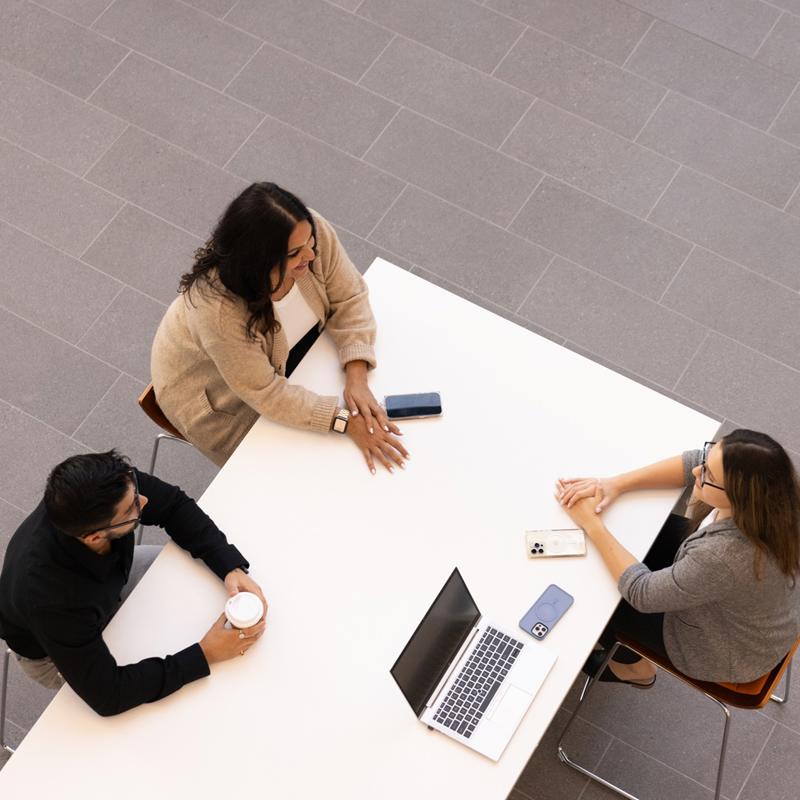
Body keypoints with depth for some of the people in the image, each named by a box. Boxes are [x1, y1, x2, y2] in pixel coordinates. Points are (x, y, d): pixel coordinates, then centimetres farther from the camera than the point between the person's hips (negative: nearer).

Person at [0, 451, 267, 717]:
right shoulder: (51, 599, -45)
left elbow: (174, 504, -14)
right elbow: (108, 696, -35)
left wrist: (232, 567, -26)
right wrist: (205, 656, -34)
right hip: (51, 652, -5)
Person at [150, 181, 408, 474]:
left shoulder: (314, 232, -31)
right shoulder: (217, 309, -44)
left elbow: (348, 299, -17)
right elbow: (264, 393, -34)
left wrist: (357, 379, -30)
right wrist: (347, 421, -37)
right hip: (215, 389, -5)